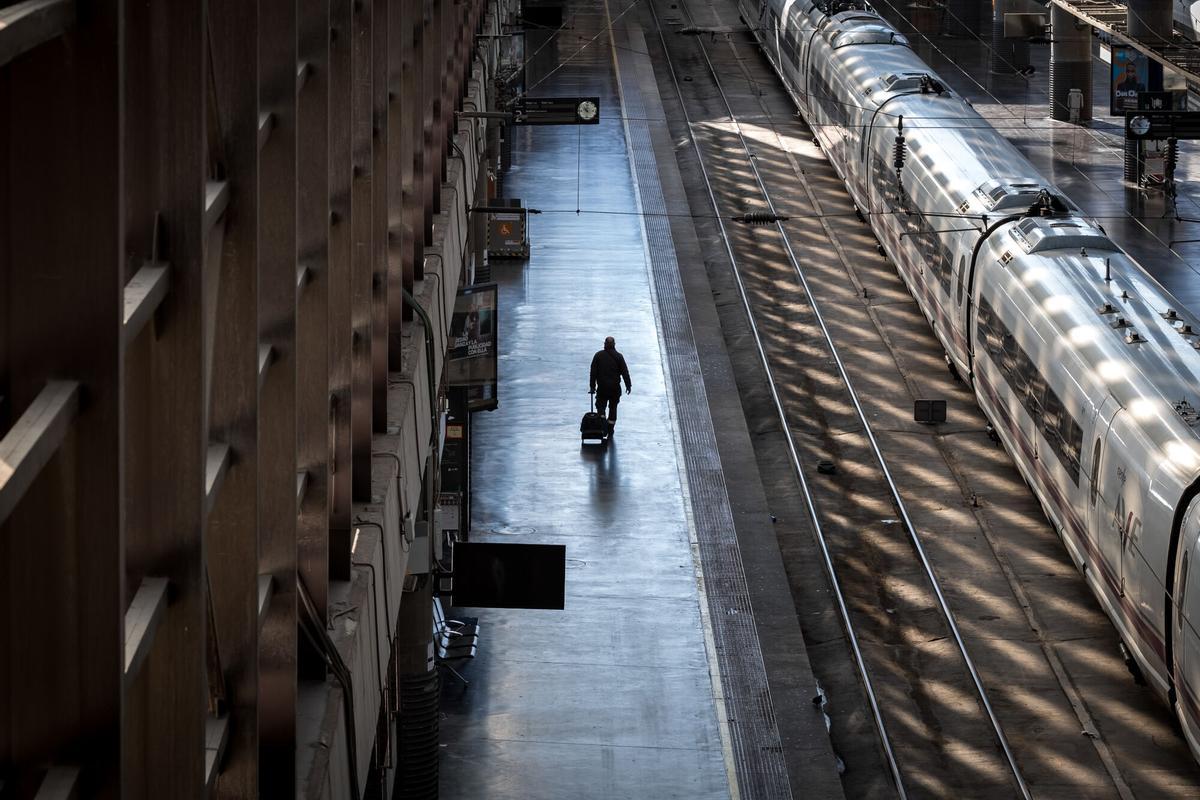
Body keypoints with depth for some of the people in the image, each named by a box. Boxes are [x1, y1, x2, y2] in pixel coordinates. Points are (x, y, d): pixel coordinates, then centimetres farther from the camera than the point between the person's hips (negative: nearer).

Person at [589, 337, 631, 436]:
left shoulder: (598, 355, -1)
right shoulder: (618, 356, -4)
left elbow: (593, 372, 0)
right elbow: (625, 372, -3)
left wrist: (592, 386, 5)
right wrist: (628, 385, 5)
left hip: (602, 387, 0)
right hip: (615, 387, 0)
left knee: (601, 406, 7)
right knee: (613, 407, 12)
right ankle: (610, 429, 12)